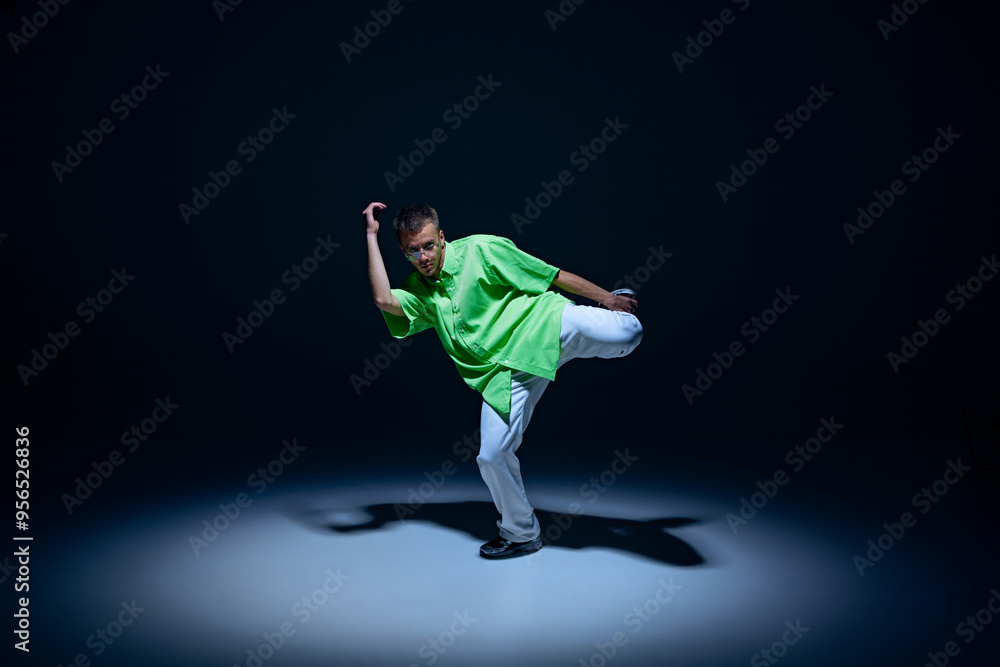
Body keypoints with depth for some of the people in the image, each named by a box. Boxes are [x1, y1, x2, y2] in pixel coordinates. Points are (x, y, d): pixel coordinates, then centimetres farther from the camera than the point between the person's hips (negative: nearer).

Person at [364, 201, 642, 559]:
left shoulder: (479, 249, -1)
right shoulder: (418, 291, 13)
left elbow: (556, 276, 0)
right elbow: (383, 299, -11)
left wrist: (608, 298, 3)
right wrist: (371, 235, -3)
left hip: (544, 326, -4)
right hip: (504, 372, 4)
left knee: (625, 334, -31)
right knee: (491, 455, -3)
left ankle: (618, 311, 9)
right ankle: (522, 534, 22)